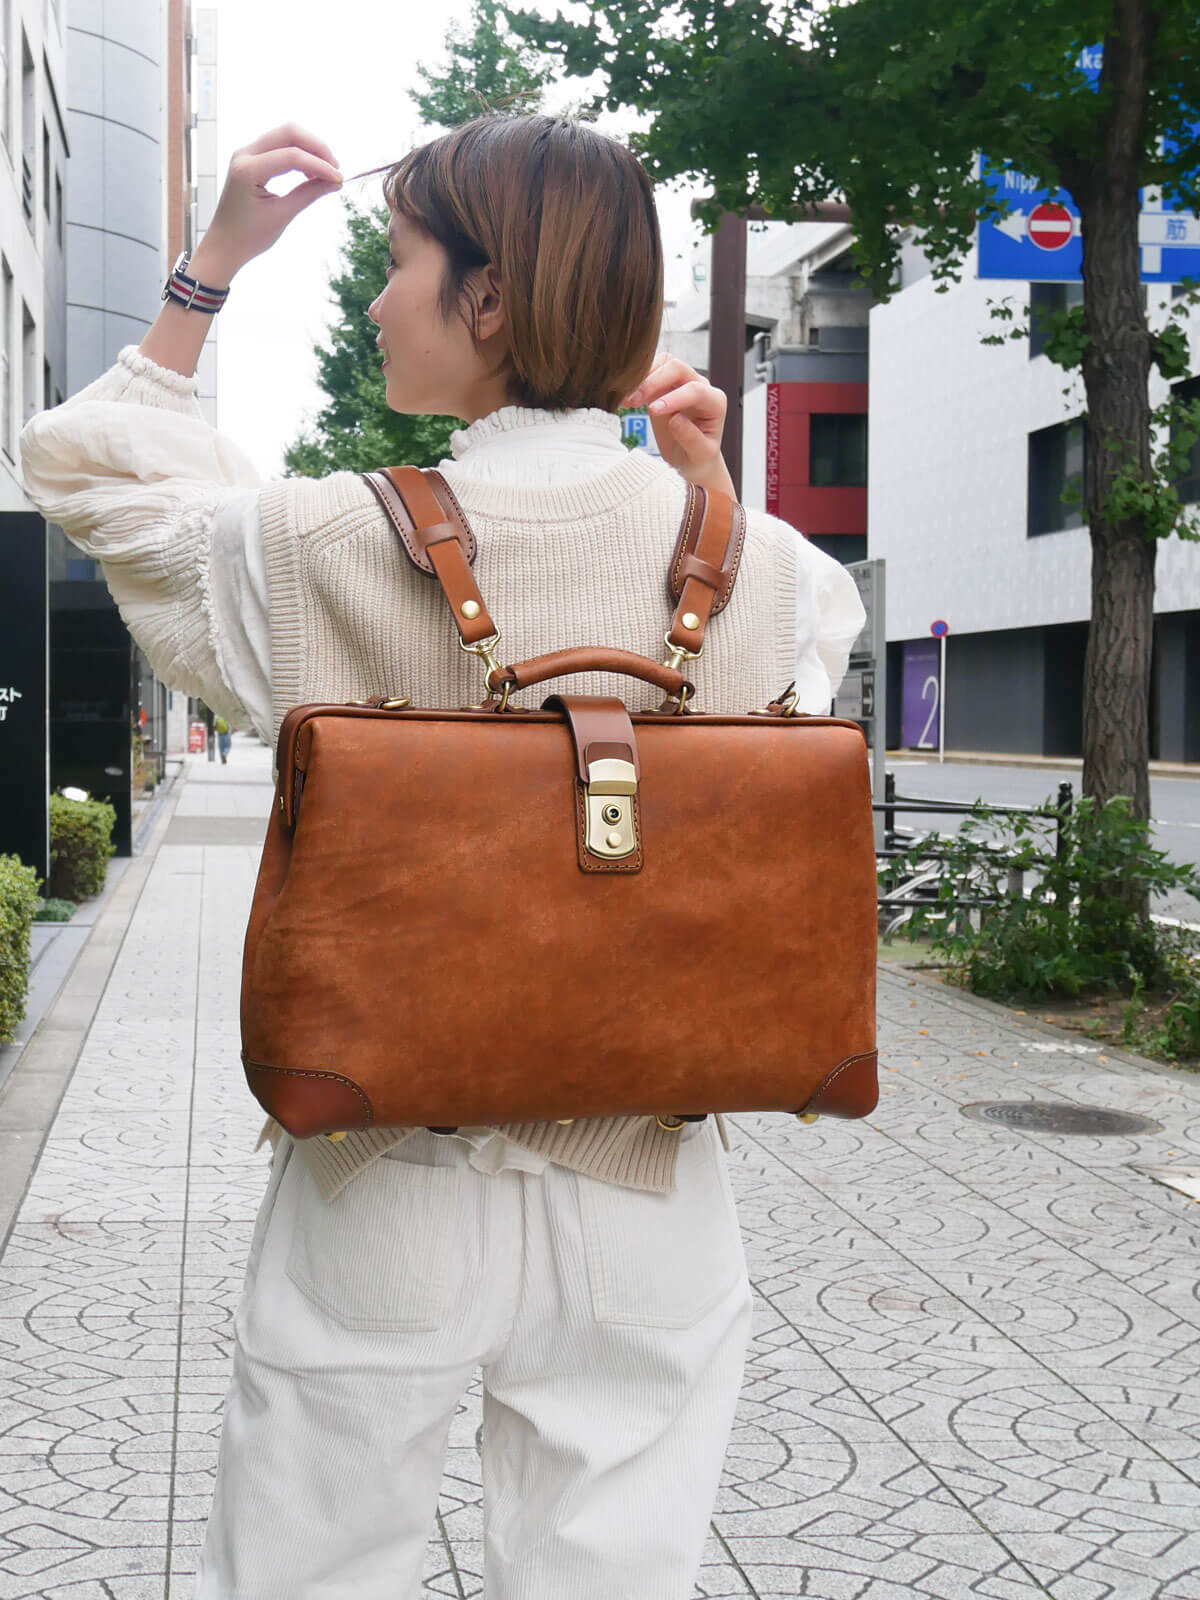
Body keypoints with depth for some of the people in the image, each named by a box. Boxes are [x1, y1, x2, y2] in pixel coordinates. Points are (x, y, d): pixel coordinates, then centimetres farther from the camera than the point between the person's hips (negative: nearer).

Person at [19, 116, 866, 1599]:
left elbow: (94, 470, 8)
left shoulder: (329, 548, -12)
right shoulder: (746, 557, -6)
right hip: (643, 1200, 3)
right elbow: (823, 619, 19)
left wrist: (214, 264, 12)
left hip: (389, 1201, -2)